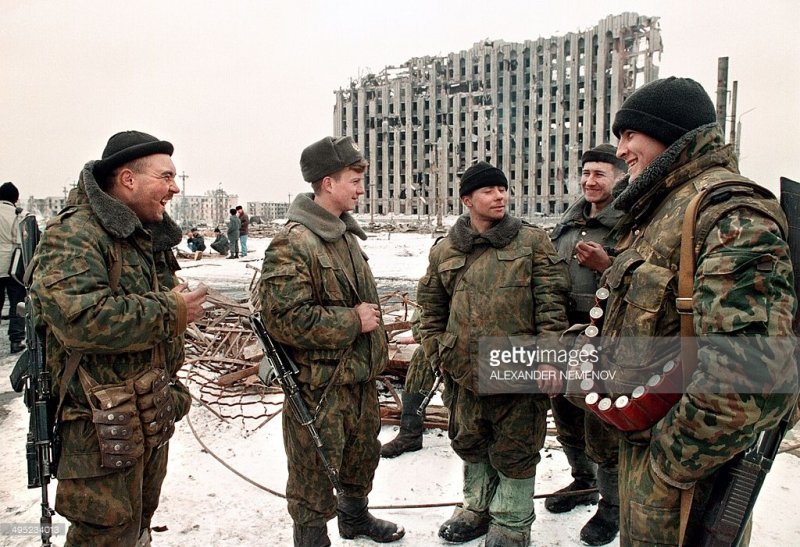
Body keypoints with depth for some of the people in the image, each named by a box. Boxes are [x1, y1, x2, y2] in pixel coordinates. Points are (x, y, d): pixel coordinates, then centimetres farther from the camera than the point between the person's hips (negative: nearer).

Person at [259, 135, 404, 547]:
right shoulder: (292, 243, -20)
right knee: (315, 477, 6)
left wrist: (376, 349, 18)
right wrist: (352, 321, -21)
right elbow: (285, 318, -28)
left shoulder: (347, 235, 10)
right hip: (320, 385, -9)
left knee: (363, 456, 26)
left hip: (361, 376, 9)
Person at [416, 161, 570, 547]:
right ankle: (478, 507, 42)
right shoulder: (444, 250, 5)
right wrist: (437, 352, 6)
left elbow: (551, 303, -6)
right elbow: (431, 308, 13)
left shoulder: (532, 241, -2)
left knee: (515, 450, 9)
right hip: (465, 371, 4)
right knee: (470, 443, 20)